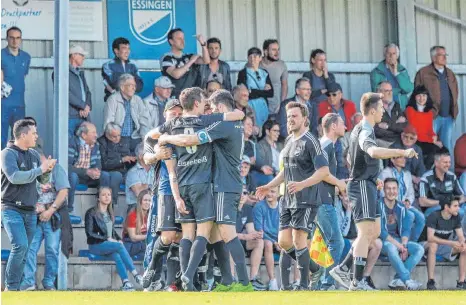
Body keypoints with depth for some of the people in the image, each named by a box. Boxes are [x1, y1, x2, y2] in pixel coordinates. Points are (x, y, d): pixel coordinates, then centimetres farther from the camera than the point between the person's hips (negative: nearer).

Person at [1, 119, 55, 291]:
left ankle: (15, 288, 11)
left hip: (30, 211, 7)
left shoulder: (34, 155, 12)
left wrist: (47, 169, -3)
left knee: (23, 254, 6)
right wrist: (40, 170, -17)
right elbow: (14, 177, -22)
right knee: (20, 245, -21)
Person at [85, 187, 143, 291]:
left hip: (110, 244, 5)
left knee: (117, 256, -28)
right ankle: (136, 275, -31)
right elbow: (89, 233, -10)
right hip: (96, 245, -5)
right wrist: (107, 239, -16)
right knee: (119, 246, -30)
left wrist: (119, 239, 5)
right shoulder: (91, 213, -4)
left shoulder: (110, 213, 17)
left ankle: (126, 283, -42)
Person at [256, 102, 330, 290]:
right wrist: (269, 187, 22)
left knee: (298, 239, -11)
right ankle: (313, 267, 22)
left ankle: (304, 284, -5)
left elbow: (324, 171, -17)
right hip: (288, 200, 8)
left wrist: (302, 184, -27)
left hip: (306, 199, -8)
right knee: (283, 242, 4)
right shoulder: (289, 141, 16)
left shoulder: (310, 142, -10)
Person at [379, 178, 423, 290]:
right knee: (391, 247, -38)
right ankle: (407, 281, -39)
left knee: (419, 249, -16)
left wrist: (403, 245, -15)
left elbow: (406, 230, 6)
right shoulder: (379, 206, -9)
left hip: (399, 241, 6)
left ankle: (397, 280, -26)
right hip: (383, 241, -6)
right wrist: (398, 245, -22)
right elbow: (380, 231, -16)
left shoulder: (401, 208, 9)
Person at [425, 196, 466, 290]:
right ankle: (431, 281, -38)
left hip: (445, 246, 6)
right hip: (431, 245, -6)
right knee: (433, 245, -40)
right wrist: (451, 243, -39)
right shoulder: (434, 216, -22)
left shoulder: (456, 217, -4)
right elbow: (430, 238, -32)